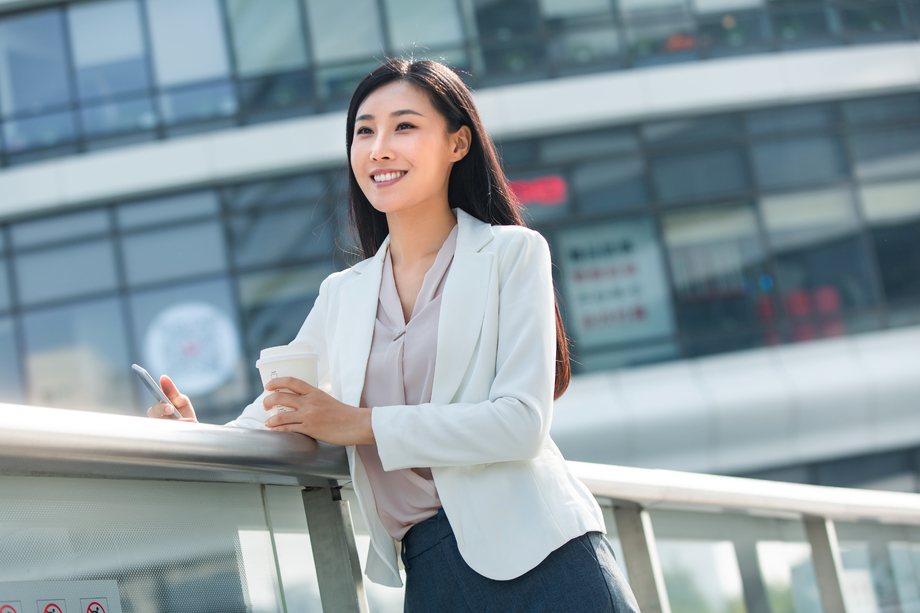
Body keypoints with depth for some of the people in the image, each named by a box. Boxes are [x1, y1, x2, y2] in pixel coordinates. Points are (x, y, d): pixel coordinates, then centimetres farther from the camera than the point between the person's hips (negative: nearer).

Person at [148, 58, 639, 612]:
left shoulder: (512, 253, 1)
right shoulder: (343, 296, 15)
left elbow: (521, 422, -11)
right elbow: (273, 420, 16)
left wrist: (362, 424, -13)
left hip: (540, 561, -4)